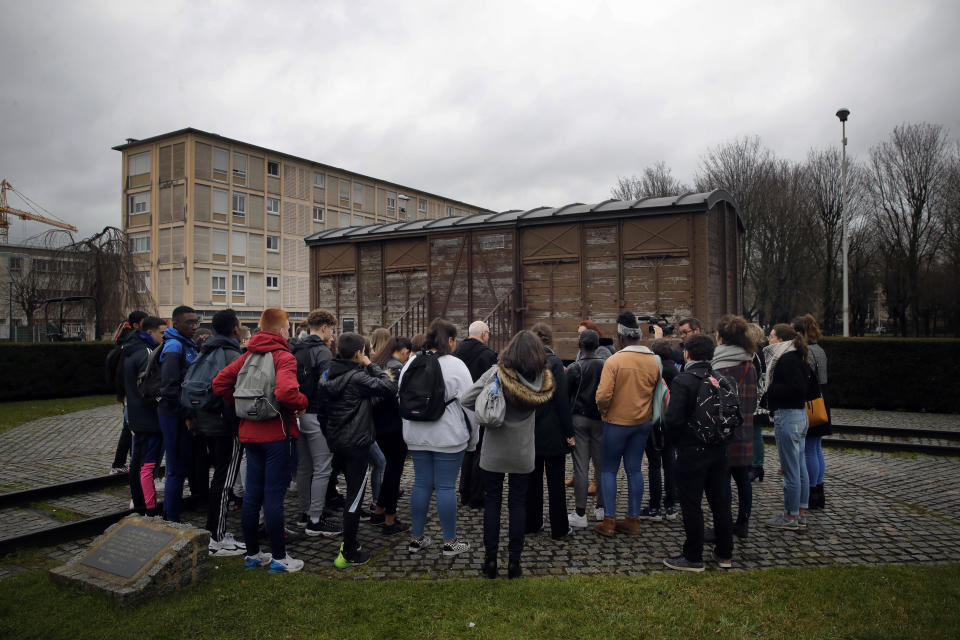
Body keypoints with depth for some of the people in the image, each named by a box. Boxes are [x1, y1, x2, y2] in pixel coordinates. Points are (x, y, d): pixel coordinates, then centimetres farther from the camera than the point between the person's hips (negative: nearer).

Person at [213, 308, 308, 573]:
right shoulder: (284, 357, -13)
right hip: (275, 433, -6)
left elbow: (219, 384, 7)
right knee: (274, 496, -1)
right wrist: (302, 404, -11)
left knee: (252, 494, 13)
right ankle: (279, 558, 9)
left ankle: (252, 554, 24)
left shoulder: (248, 355, 7)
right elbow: (285, 392, -30)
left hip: (250, 432, 7)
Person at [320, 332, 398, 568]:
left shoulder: (329, 374, 4)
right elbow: (390, 388, -21)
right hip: (356, 442, -9)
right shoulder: (357, 378, -19)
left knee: (352, 491, 23)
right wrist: (371, 365, -11)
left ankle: (349, 541, 33)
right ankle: (349, 554, 5)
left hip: (337, 440, 9)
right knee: (355, 496, 0)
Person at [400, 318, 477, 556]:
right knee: (446, 486, 2)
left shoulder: (411, 363, 4)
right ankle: (450, 542, 13)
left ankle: (416, 538, 22)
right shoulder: (455, 365, -11)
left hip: (417, 436, 5)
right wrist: (472, 438, 3)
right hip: (448, 437, -5)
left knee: (421, 484, 13)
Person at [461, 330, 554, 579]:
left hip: (494, 451, -1)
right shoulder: (543, 379, -10)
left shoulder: (497, 373, -17)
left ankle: (490, 558, 17)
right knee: (518, 503, 12)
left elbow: (466, 399, -17)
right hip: (524, 453, 2)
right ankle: (514, 560, 17)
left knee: (492, 501, 11)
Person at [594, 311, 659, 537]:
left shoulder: (614, 361, -17)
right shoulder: (653, 361, 0)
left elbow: (603, 396, -21)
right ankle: (633, 520, 17)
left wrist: (603, 410, -2)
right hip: (643, 422, 5)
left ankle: (608, 521, 7)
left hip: (617, 422, -5)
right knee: (635, 470, 12)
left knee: (609, 470, 7)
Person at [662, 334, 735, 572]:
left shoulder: (682, 381, -16)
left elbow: (672, 419, -22)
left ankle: (693, 558, 12)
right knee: (720, 501, 16)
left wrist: (678, 440, -4)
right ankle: (725, 554, 28)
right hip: (719, 449, 6)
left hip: (692, 451, -6)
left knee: (691, 504, 4)